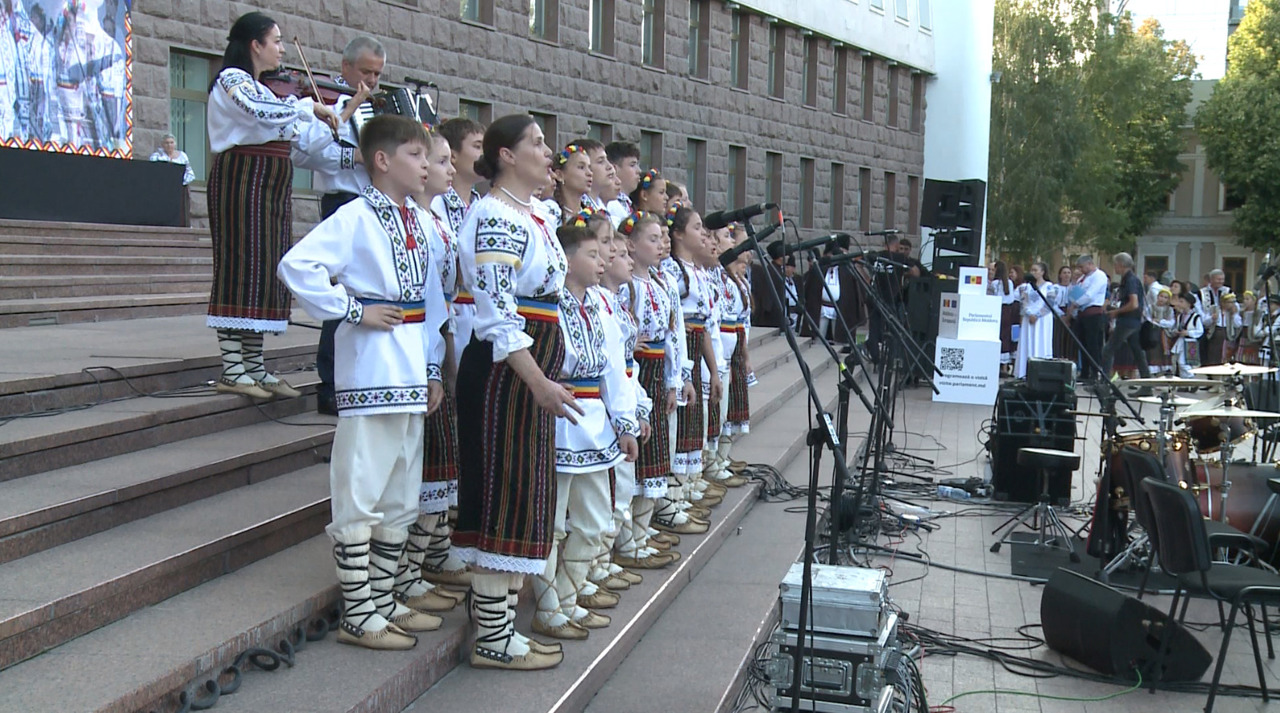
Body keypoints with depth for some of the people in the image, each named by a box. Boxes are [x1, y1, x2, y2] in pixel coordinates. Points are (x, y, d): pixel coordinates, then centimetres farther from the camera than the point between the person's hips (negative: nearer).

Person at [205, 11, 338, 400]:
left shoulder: (267, 88, 22)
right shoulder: (231, 80, -5)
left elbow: (299, 134, 18)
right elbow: (261, 112, -25)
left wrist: (330, 123, 3)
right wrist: (308, 105, -14)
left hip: (271, 187, 9)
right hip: (242, 181, -9)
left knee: (264, 273, 7)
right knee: (241, 267, -10)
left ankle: (254, 367, 10)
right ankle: (232, 370, -8)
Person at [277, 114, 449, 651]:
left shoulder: (420, 220, 14)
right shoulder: (356, 217, -9)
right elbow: (297, 266, -19)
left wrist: (433, 369, 14)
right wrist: (353, 310, -15)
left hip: (412, 370, 8)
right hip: (371, 368, -8)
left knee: (401, 493, 14)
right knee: (361, 494, -2)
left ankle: (386, 599, 26)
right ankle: (359, 615, 6)